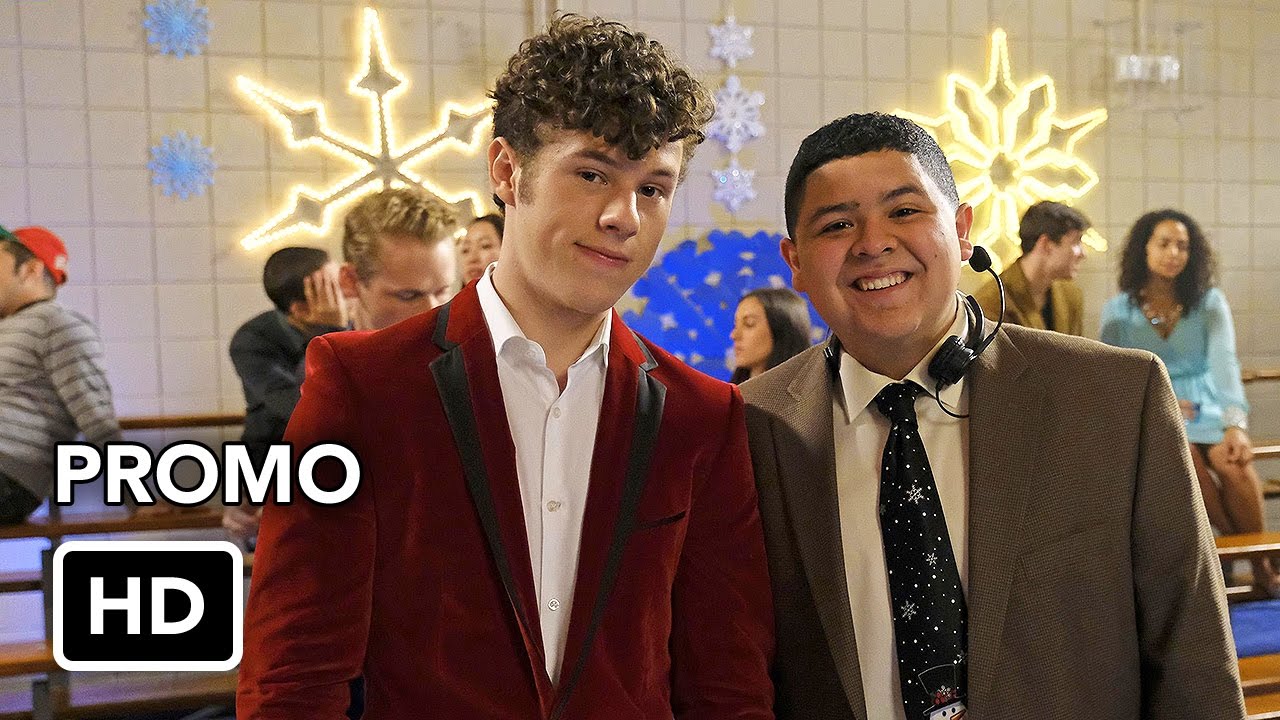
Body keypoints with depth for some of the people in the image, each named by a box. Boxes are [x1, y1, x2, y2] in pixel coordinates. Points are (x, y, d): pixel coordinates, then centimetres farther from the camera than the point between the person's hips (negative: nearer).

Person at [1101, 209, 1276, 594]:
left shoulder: (1209, 303, 4)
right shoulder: (1117, 311, 5)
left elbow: (1224, 362, -12)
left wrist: (1236, 424, -28)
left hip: (1207, 413, 1)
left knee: (1233, 461, -31)